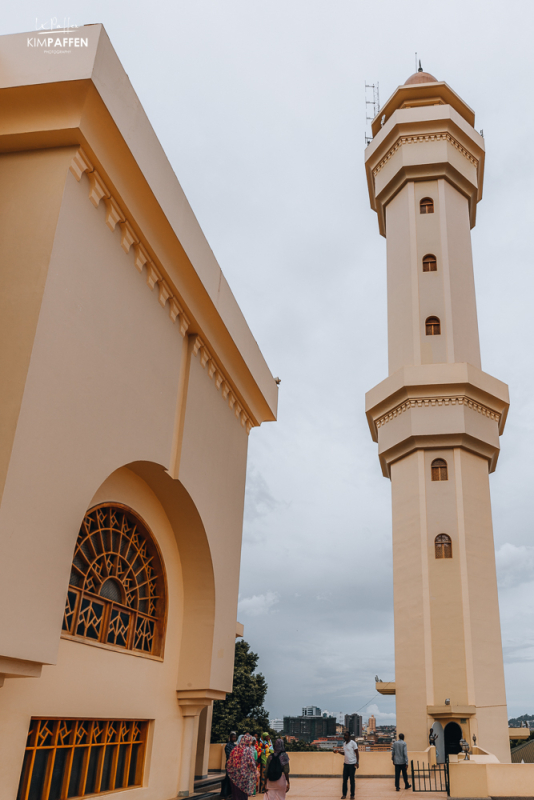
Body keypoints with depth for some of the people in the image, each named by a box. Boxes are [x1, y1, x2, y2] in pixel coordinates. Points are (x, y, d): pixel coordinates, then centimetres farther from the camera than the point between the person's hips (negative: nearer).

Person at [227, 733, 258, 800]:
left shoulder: (236, 748, 2)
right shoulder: (247, 750, -14)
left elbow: (230, 761, 6)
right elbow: (251, 762, -13)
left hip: (234, 774, 5)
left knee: (236, 793, 16)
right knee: (243, 793, 6)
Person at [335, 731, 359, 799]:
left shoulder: (353, 743, -10)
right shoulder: (344, 744, 11)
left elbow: (357, 753, -10)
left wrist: (357, 762, -18)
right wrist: (338, 751, 4)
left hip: (352, 764, -6)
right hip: (346, 764, 6)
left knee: (352, 780, 1)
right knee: (344, 779, 6)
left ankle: (352, 795, 10)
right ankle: (344, 794, 14)